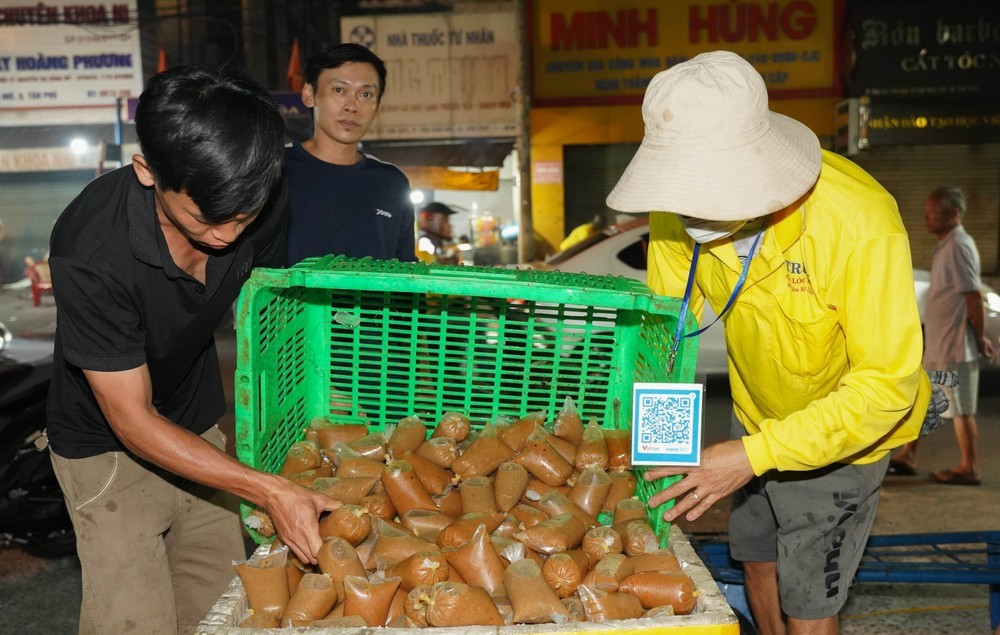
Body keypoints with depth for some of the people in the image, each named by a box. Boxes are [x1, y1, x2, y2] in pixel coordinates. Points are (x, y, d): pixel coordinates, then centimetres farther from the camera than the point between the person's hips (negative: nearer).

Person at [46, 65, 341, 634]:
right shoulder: (90, 252, -32)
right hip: (109, 445, -4)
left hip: (202, 427, 5)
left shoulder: (263, 202, -18)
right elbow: (132, 419, -25)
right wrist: (269, 489, -33)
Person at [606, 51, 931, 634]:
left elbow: (887, 384, -32)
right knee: (758, 564, 23)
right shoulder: (682, 206, -21)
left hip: (843, 427, -5)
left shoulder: (861, 224, -37)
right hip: (756, 412, 5)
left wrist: (754, 455, -37)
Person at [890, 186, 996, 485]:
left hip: (955, 345, -10)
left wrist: (980, 339, -13)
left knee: (961, 409, 2)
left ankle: (968, 468, 14)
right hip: (937, 344, 10)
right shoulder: (946, 245, 13)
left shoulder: (958, 246, -18)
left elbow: (973, 297, -19)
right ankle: (907, 457, 23)